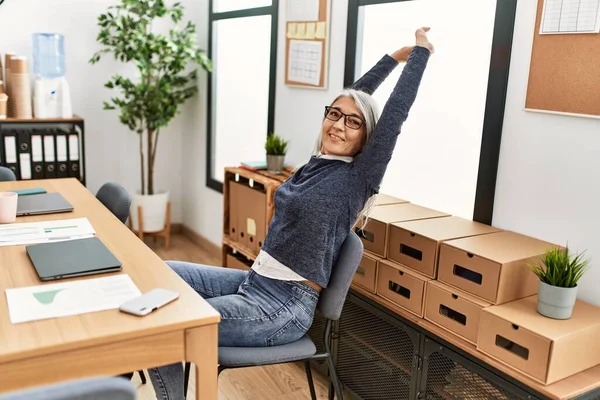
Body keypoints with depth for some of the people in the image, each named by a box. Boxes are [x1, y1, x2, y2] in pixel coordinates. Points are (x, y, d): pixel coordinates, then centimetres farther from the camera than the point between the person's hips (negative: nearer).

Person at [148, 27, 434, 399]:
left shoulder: (358, 179, -12)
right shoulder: (318, 162, 7)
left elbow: (396, 110, -15)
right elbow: (349, 97, 13)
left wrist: (421, 51, -5)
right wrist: (394, 56, 20)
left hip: (286, 306, -8)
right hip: (253, 281, 8)